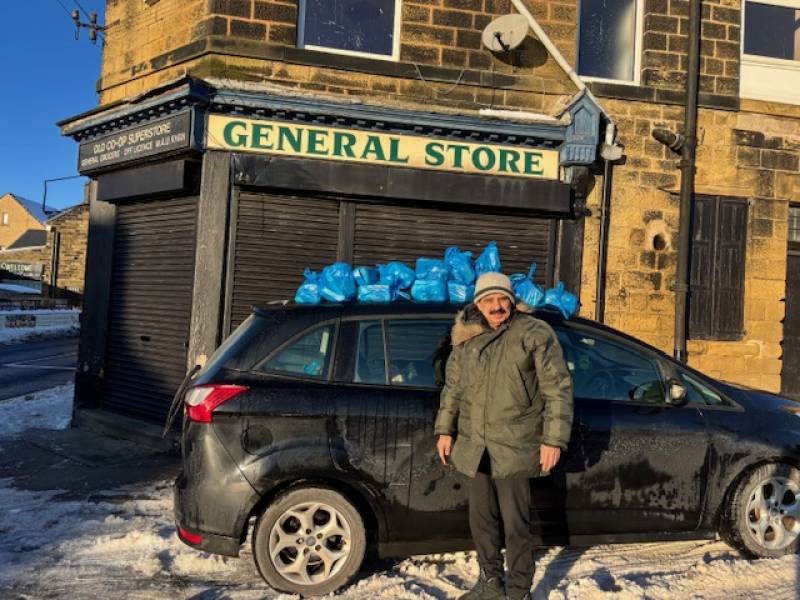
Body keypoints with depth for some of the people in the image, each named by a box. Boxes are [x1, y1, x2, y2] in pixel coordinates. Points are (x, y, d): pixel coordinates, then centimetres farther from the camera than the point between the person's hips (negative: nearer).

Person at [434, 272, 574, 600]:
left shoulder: (534, 333, -8)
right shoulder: (466, 338, 8)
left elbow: (558, 388, -8)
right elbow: (452, 387, 18)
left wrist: (553, 439, -12)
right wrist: (445, 429, 14)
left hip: (514, 447, -5)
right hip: (475, 446, 5)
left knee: (515, 523, 1)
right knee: (481, 518, 16)